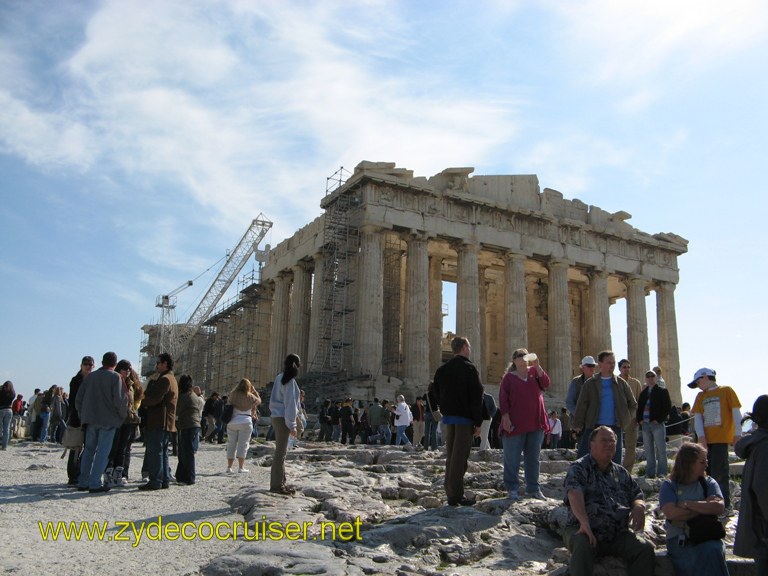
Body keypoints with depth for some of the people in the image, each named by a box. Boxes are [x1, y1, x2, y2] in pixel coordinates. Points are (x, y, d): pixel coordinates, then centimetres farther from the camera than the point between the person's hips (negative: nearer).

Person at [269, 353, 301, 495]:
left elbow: (274, 400, 14)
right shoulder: (290, 381, -12)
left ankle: (280, 482, 20)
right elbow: (290, 403, -15)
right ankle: (277, 485, -2)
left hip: (277, 417, 8)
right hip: (283, 418, -8)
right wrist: (292, 425, -13)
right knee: (281, 451, -5)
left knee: (281, 450, 13)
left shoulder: (279, 378, 13)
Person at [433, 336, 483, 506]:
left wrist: (444, 411, 16)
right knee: (460, 456, -5)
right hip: (464, 417, -6)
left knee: (451, 456, 11)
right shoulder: (469, 368, -7)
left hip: (448, 417, 6)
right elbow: (476, 397, -11)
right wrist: (478, 422, -9)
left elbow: (437, 396, 13)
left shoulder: (442, 369, 12)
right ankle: (456, 495, -6)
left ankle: (451, 493, 13)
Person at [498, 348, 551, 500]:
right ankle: (512, 489, 9)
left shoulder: (534, 372, 10)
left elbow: (546, 384, -7)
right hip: (515, 424, -4)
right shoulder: (509, 377, 1)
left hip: (536, 422, 4)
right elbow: (503, 399, -4)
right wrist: (506, 418, -13)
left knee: (533, 458, 11)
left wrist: (537, 366, -16)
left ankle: (533, 489, 20)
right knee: (512, 459, 1)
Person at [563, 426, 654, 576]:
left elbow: (636, 495, 24)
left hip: (618, 534, 5)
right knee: (583, 545, -36)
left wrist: (639, 507, -3)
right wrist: (584, 522, -34)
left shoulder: (621, 473, 21)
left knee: (645, 548, -19)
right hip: (584, 529, -5)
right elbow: (574, 494, -17)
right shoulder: (579, 468, 0)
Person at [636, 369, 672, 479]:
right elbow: (639, 408, 19)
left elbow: (668, 408, -2)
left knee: (660, 450, -4)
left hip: (657, 424, -4)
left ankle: (661, 473, -1)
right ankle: (650, 473, 9)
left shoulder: (662, 391, 4)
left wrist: (658, 420, -10)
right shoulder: (643, 393, 17)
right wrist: (639, 420, 3)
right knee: (648, 450, 5)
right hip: (645, 424, 5)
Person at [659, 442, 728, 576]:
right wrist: (705, 507, -8)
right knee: (700, 558, -32)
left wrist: (687, 504, -10)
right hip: (679, 537, -2)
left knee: (713, 551, -31)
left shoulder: (709, 483, 12)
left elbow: (719, 507, -6)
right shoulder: (669, 486, 4)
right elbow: (671, 513, -13)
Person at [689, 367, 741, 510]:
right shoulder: (700, 396, 17)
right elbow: (697, 416, 8)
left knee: (719, 472, -7)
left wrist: (737, 434, -10)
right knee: (707, 471, 7)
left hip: (721, 438, -5)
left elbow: (736, 413, -1)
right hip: (706, 440, 5)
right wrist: (701, 436, -6)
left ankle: (725, 504, 3)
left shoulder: (726, 391, 4)